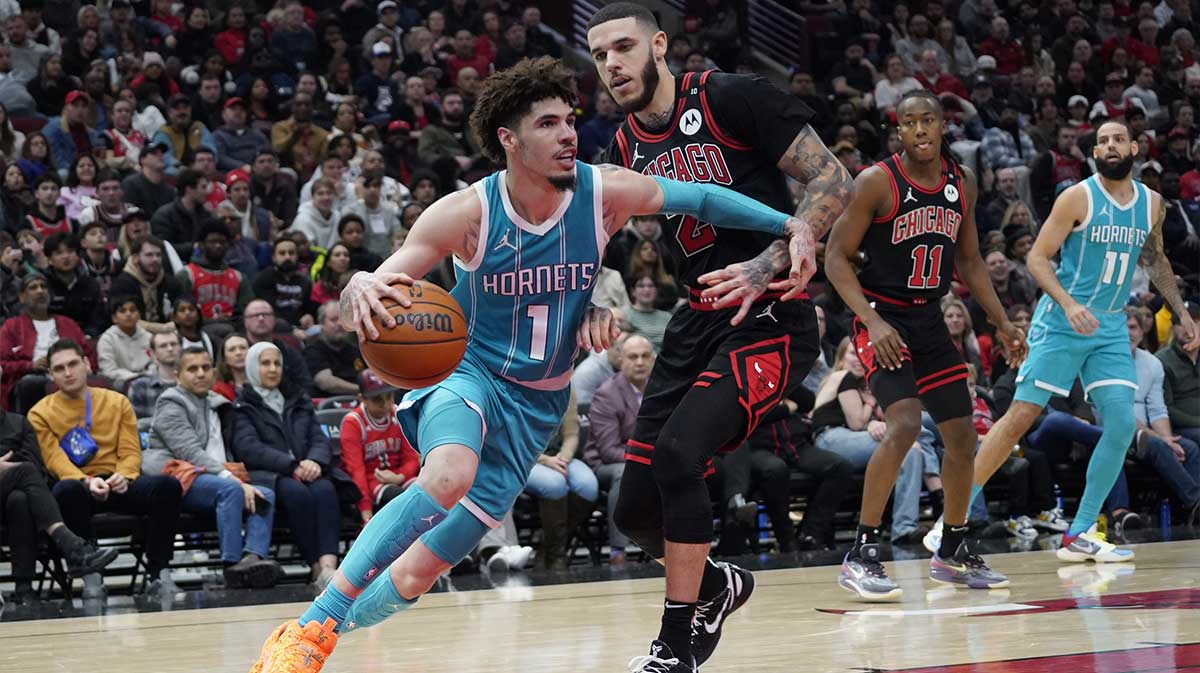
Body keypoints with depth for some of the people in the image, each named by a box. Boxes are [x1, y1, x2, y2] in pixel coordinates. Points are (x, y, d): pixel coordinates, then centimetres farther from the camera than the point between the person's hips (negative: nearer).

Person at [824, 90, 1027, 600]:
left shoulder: (962, 184, 5)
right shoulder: (877, 182, -14)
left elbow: (969, 260, 17)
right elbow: (836, 257, -13)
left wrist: (1001, 323, 10)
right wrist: (873, 322, -24)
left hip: (929, 319, 7)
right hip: (883, 318, -7)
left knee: (962, 435, 8)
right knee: (905, 424, -25)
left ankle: (952, 553, 26)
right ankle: (861, 556, -18)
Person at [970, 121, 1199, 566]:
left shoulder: (1151, 204, 7)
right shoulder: (1078, 198, -10)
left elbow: (1154, 259, 24)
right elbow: (1037, 258, -12)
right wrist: (1069, 304, -27)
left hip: (1111, 328, 5)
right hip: (1061, 323, -5)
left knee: (1122, 424, -7)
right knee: (1021, 416, -10)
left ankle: (1080, 535, 3)